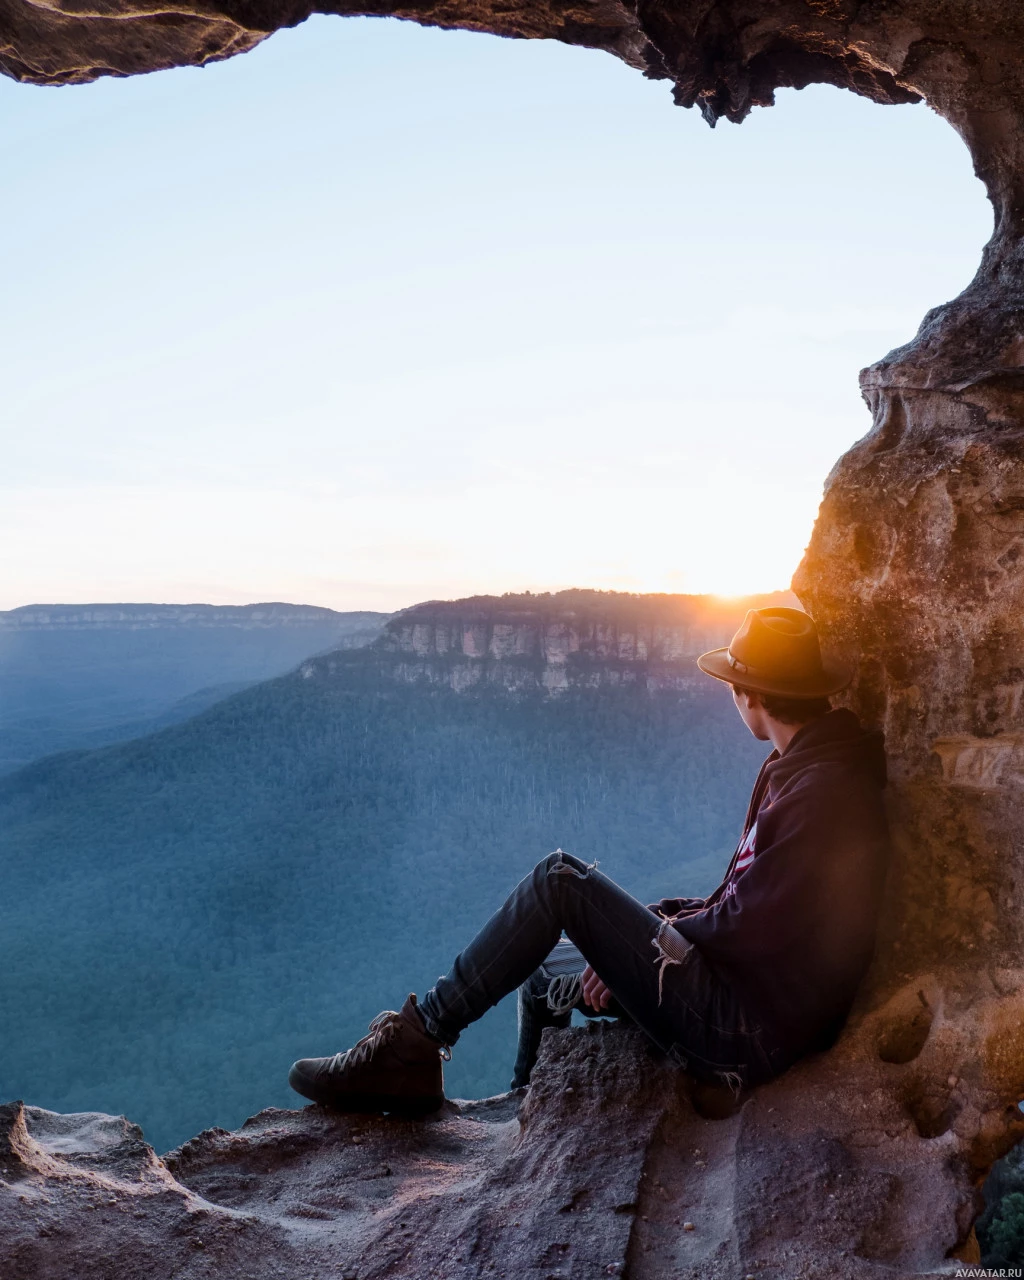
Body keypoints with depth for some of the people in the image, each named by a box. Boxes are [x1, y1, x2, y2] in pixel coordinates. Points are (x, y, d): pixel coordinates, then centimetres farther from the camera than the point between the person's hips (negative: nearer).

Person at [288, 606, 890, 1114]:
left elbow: (749, 927, -22)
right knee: (542, 968, 20)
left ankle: (416, 1039, -7)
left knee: (561, 879, -15)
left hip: (748, 1035, -10)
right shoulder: (795, 771, 12)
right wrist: (633, 929, 4)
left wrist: (668, 930, -4)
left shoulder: (825, 792, -21)